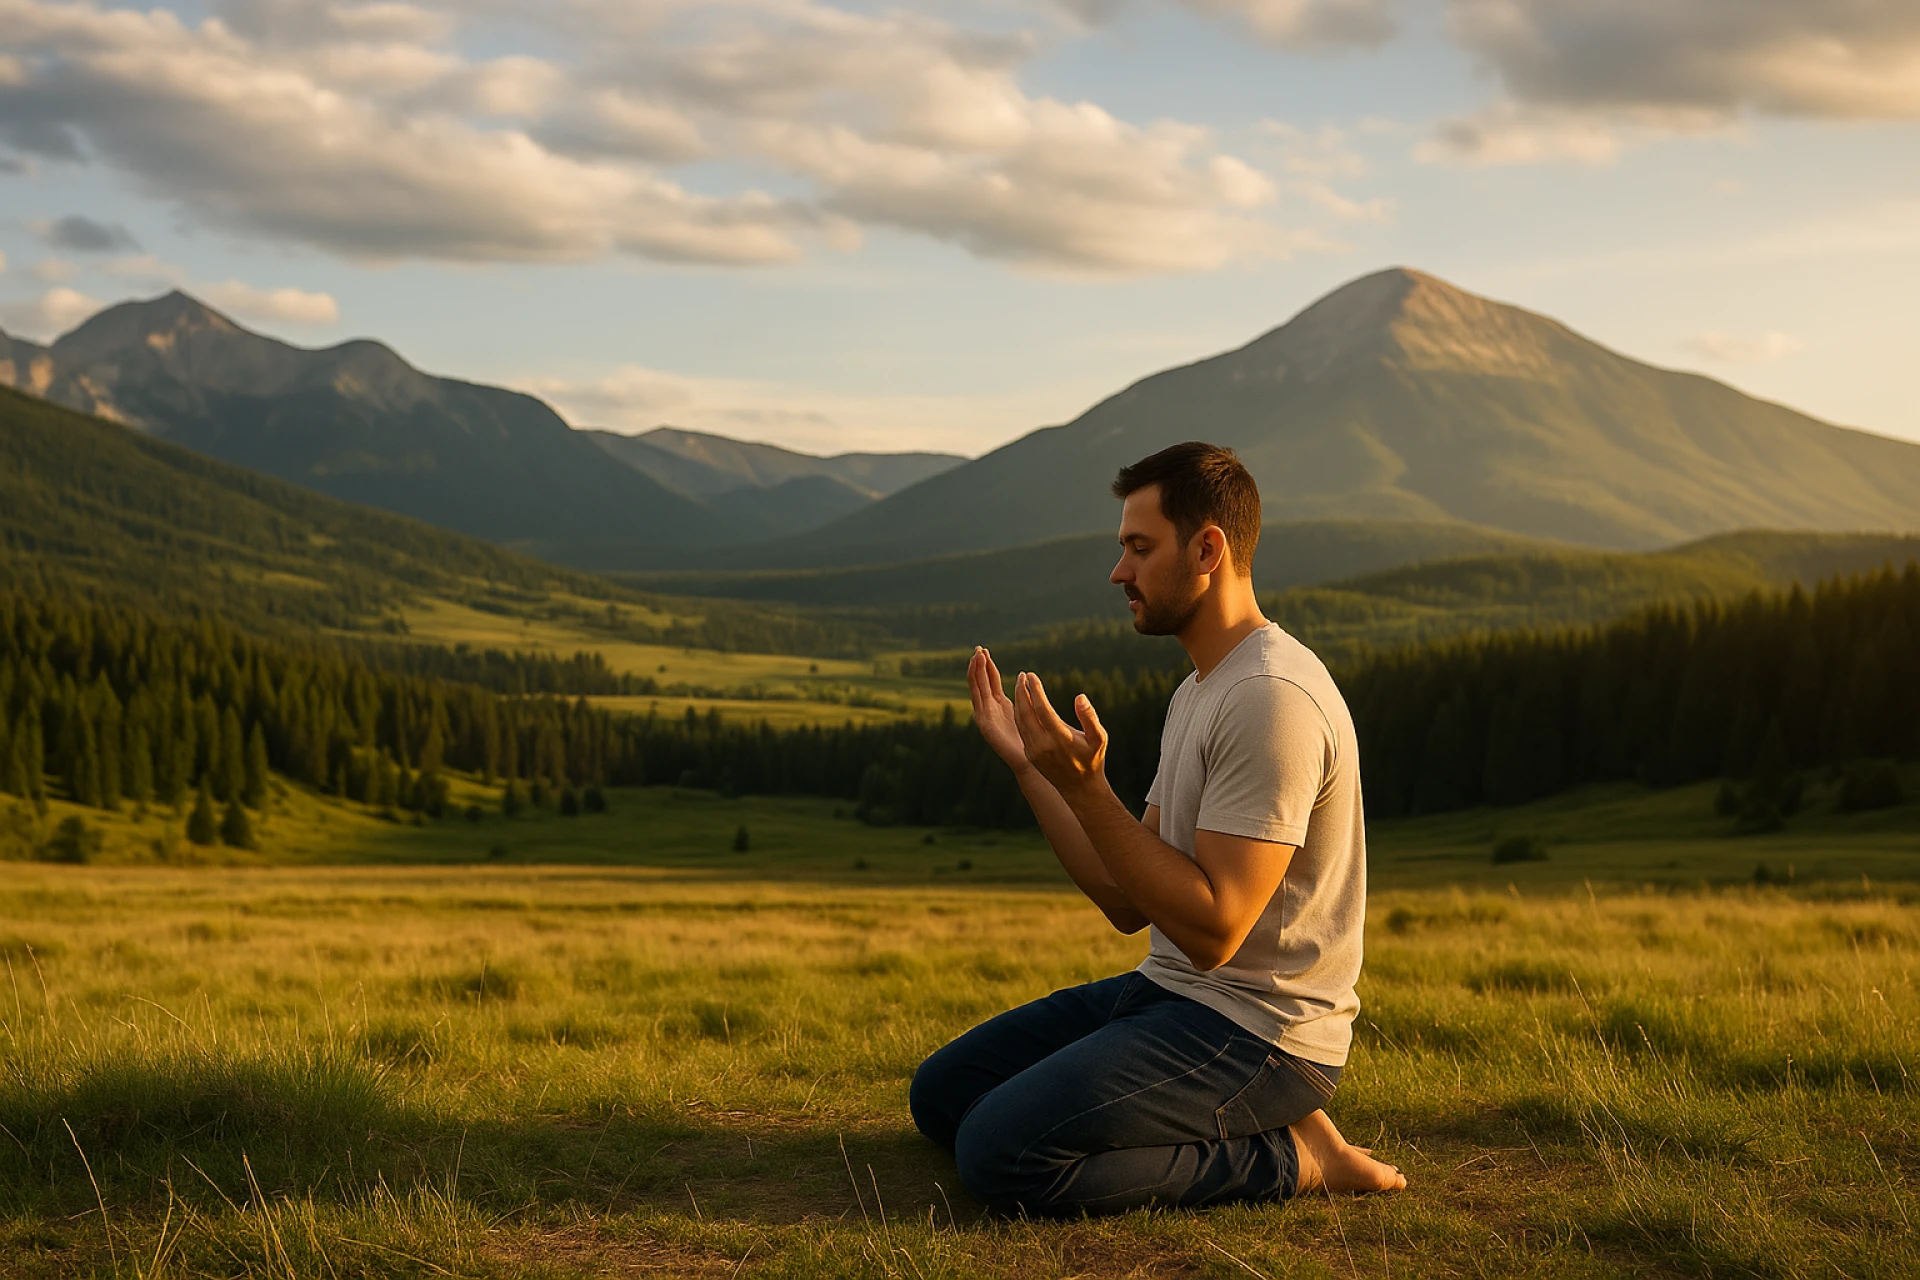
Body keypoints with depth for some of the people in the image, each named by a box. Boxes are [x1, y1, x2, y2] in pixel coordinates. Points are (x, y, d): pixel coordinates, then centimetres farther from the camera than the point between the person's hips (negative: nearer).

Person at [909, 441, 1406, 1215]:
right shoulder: (1198, 691, 14)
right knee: (941, 1093, 11)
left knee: (1000, 1154, -24)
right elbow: (1129, 904, 12)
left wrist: (1084, 787, -26)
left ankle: (1288, 1159, -6)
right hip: (1168, 992, 10)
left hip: (1260, 1031, -10)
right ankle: (1236, 1128, 8)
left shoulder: (1271, 699, -20)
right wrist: (1026, 765, 7)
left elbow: (1212, 929, -25)